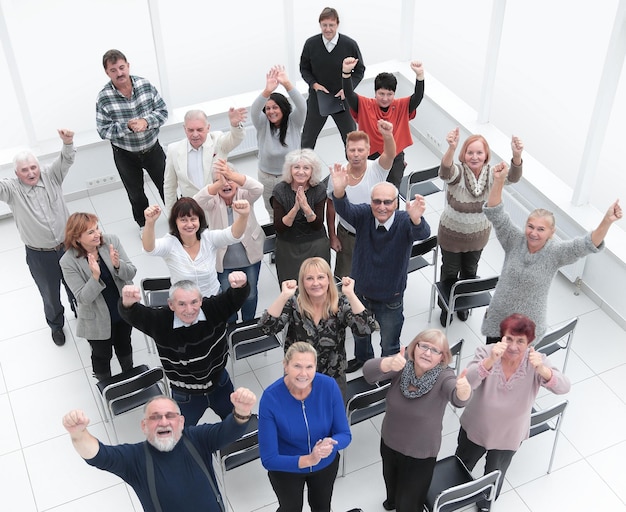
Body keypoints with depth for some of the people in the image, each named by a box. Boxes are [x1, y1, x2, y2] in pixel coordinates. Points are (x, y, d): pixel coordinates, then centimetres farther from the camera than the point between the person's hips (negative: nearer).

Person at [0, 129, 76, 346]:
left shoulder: (51, 176, -7)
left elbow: (66, 160, -21)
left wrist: (68, 142, -43)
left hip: (68, 246, 1)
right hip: (39, 256, -1)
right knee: (50, 295, 20)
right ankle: (56, 325, 48)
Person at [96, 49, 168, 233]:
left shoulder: (145, 85, -13)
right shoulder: (104, 98, -19)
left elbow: (162, 111, -7)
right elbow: (103, 130, -16)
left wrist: (146, 121, -26)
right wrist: (127, 126, -31)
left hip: (152, 148, 1)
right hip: (125, 155, -1)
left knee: (166, 185, 17)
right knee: (135, 193, 19)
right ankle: (143, 223, 44)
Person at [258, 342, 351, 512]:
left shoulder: (329, 386, -27)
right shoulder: (270, 398, -32)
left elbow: (345, 435, -16)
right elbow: (268, 459, -28)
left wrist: (330, 444, -38)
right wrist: (308, 460, -42)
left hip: (327, 464, 2)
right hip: (286, 468, -2)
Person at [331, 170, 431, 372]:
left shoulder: (404, 222, -26)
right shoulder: (364, 215, -20)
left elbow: (422, 234, -46)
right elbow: (344, 210, -40)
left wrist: (416, 220, -72)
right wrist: (339, 192, -64)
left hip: (390, 300, -3)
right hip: (361, 293, 3)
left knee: (389, 345, 21)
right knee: (359, 333, 32)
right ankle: (363, 358, 63)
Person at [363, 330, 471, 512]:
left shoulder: (444, 377, -26)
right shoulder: (403, 362, -20)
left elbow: (457, 399, -47)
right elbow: (369, 371, -35)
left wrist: (463, 391, -71)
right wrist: (390, 363, -56)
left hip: (420, 453, -4)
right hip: (389, 442, 4)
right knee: (390, 481, 33)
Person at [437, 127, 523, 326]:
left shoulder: (492, 174, -18)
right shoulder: (457, 172, -26)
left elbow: (513, 177, -38)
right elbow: (445, 171, -50)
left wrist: (517, 155, -61)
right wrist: (451, 148, -72)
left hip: (478, 236, 3)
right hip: (451, 235, -3)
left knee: (470, 272, 26)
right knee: (450, 272, 17)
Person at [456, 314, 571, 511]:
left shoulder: (535, 361, -25)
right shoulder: (486, 352, -28)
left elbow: (563, 387, -38)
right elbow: (467, 382, -43)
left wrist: (542, 369, -59)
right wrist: (491, 360, -61)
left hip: (509, 436, 1)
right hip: (475, 428, 0)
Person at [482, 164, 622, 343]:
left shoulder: (555, 252, -15)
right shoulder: (515, 241, -12)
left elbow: (588, 244, -27)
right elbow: (495, 213, -20)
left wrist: (607, 221, -45)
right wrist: (499, 181, -35)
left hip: (528, 327, -1)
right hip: (497, 318, 2)